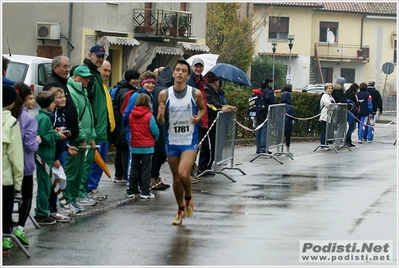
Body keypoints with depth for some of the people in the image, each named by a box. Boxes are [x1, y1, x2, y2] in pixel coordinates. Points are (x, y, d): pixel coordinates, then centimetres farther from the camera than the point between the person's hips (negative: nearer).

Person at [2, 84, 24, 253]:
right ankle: (5, 240, 15)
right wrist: (18, 179, -3)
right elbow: (15, 153, -10)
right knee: (6, 209, 10)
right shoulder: (11, 122, -11)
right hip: (5, 175, -3)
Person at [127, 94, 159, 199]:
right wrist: (154, 139, 10)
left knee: (134, 169, 12)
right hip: (147, 147, -4)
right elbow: (155, 131, -10)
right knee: (146, 169, 1)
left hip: (134, 146, 4)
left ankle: (132, 191, 15)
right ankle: (145, 192, -1)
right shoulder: (149, 116, -13)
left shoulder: (131, 116, 0)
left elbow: (130, 130, 6)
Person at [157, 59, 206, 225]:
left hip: (189, 141, -2)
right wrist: (160, 116, -21)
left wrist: (198, 117, -8)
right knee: (176, 178, 11)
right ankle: (181, 210, 30)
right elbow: (160, 122, 3)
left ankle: (188, 198, 11)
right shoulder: (164, 94, -3)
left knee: (183, 174, -20)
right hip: (172, 141, 2)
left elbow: (203, 108, 14)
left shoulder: (195, 94, -6)